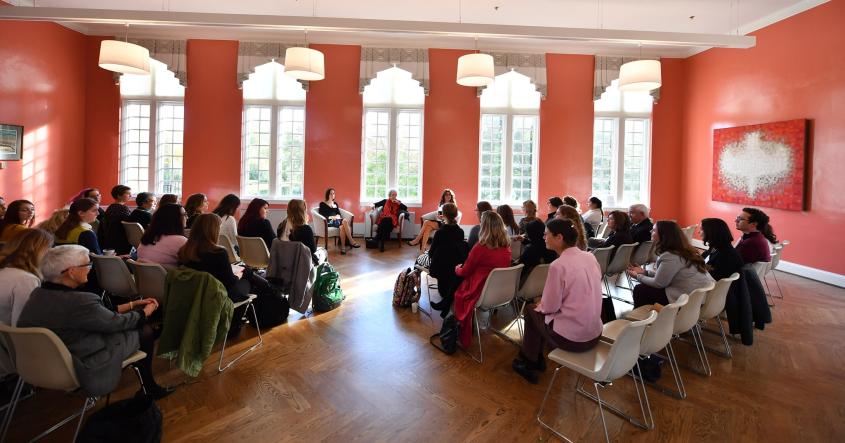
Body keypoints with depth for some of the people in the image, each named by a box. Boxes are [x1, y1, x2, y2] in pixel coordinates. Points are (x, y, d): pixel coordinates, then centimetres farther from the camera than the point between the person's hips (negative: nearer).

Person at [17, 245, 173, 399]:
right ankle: (149, 388, 24)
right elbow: (118, 322, -16)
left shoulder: (38, 294, -4)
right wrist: (146, 312, 3)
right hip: (78, 370, -9)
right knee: (145, 331, 4)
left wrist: (132, 304, 10)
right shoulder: (78, 302, -32)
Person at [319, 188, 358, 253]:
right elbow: (322, 215, -1)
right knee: (345, 221, -34)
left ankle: (343, 246, -41)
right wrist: (331, 217, -13)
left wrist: (338, 216, -5)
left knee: (342, 227, -36)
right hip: (329, 221, -4)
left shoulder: (335, 204, 25)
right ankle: (351, 241, -35)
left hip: (337, 220, 4)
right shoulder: (322, 204, 10)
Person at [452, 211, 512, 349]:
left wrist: (457, 268, 13)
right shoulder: (507, 247, -5)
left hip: (481, 294, -6)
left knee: (455, 289, 19)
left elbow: (464, 272, -9)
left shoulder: (480, 247, -23)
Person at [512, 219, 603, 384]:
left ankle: (529, 363, 32)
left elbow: (550, 307, -15)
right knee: (542, 307, 24)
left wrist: (541, 304, 7)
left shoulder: (558, 265, -21)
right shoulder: (590, 257, 0)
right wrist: (545, 302, 15)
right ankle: (536, 360, 36)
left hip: (572, 338, -7)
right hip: (594, 333, 7)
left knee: (531, 310, 17)